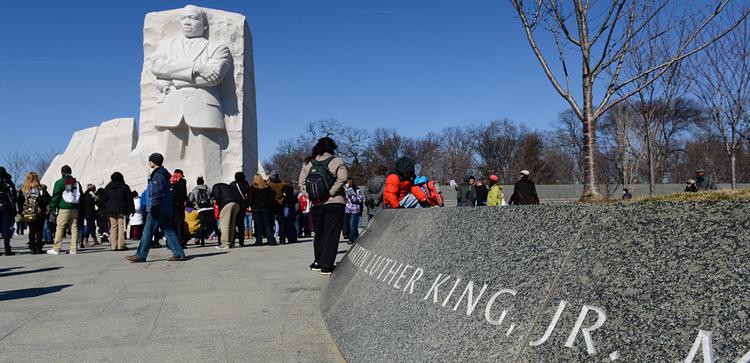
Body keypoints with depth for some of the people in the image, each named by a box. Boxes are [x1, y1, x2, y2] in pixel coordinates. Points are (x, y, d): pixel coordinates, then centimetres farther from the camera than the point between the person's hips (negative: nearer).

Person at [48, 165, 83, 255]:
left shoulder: (60, 182, 0)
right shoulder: (77, 183, 14)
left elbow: (55, 196, -4)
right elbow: (81, 196, 17)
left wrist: (52, 207, 1)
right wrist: (80, 208, 19)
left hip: (64, 208, -4)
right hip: (75, 209, 4)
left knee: (60, 228, -2)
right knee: (74, 228, 4)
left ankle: (56, 249, -4)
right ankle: (74, 249, 3)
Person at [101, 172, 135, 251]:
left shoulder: (107, 188, 9)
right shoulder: (125, 187, -2)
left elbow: (103, 199, 11)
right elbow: (129, 199, -2)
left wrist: (104, 211, 15)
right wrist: (132, 209, 3)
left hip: (110, 212, 4)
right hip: (121, 211, -3)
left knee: (113, 228, 7)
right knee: (121, 227, -3)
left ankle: (113, 246, 4)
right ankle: (121, 245, -8)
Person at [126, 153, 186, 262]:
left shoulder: (157, 175, -12)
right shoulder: (164, 174, 18)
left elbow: (157, 193, -20)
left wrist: (153, 207, -20)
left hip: (157, 209, -10)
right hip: (166, 210, 10)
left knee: (147, 232, -3)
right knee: (168, 231, 9)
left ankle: (140, 256, 3)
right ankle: (179, 253, 4)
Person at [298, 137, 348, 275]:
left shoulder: (308, 163, 9)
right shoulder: (337, 161, -5)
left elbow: (301, 182, 6)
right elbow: (342, 179, -18)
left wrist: (310, 195, 5)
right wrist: (331, 192, -13)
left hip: (316, 204, 4)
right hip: (335, 203, -4)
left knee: (319, 233, 17)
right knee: (331, 234, -1)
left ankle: (318, 262, 24)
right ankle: (326, 265, -3)